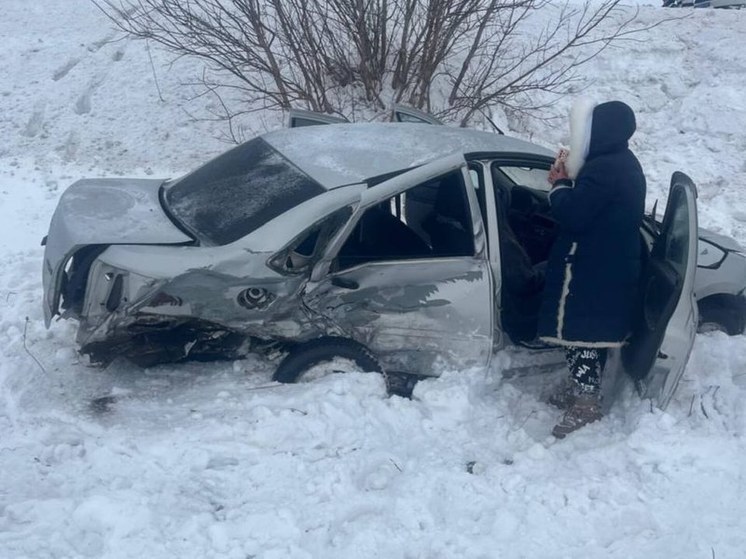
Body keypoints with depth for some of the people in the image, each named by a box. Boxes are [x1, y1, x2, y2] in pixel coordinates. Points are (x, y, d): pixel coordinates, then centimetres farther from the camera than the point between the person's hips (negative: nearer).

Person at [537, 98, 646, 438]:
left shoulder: (604, 169, -23)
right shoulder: (624, 165, 11)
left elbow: (571, 214, -25)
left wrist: (560, 185, -8)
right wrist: (570, 182, 4)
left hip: (591, 271, -10)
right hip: (610, 268, 10)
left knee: (579, 332, -3)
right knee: (593, 331, 19)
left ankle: (585, 404, 3)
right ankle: (580, 388, 32)